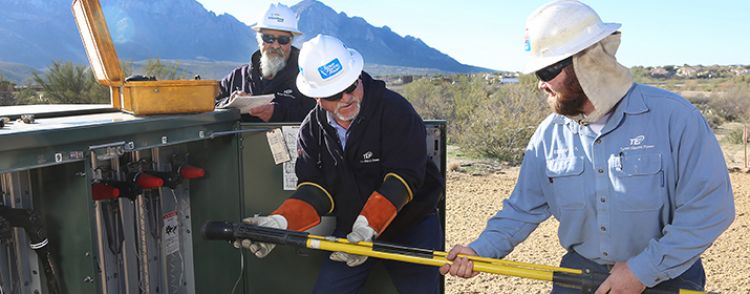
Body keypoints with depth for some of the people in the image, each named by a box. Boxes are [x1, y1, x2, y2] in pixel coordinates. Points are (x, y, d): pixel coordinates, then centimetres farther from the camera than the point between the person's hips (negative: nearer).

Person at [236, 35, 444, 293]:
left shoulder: (394, 109, -18)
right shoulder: (312, 129, -1)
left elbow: (403, 177, -25)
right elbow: (315, 190, -6)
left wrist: (368, 224, -36)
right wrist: (280, 222, -24)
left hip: (411, 223, -3)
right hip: (350, 229, 4)